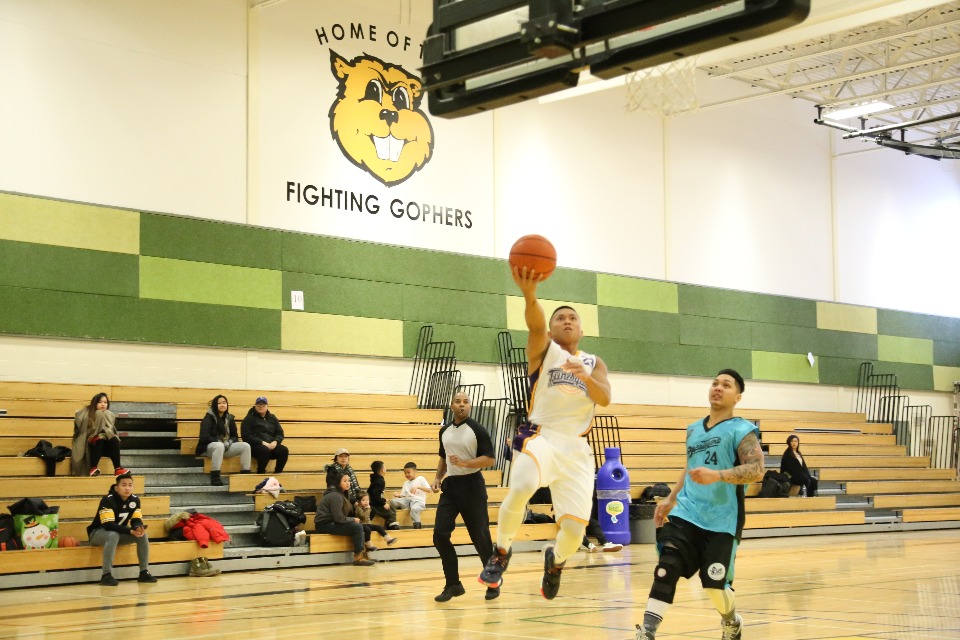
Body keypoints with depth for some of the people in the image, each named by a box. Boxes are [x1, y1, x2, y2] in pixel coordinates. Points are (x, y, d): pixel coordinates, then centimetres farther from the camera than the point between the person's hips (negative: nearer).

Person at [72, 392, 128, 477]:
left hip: (106, 447, 3)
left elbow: (113, 432, 13)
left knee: (114, 440, -30)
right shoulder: (87, 414, 6)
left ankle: (118, 468, -40)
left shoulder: (110, 415, 17)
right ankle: (93, 468, -37)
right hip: (93, 445, -3)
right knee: (99, 439, -36)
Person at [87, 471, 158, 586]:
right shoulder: (107, 500, -26)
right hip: (98, 533, -6)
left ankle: (144, 572, -8)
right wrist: (131, 531, -40)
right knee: (113, 535, -38)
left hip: (119, 532, 6)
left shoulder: (135, 500, -7)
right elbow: (108, 525, -33)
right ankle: (106, 575, -37)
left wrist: (138, 528, -30)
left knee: (142, 535, -16)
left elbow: (136, 520, -4)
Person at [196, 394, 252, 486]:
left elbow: (235, 436, 13)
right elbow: (204, 437, -14)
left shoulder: (229, 418, 12)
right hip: (209, 447, -6)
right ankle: (215, 477, -42)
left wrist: (228, 443, -8)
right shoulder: (208, 418, -4)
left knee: (246, 446, -16)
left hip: (226, 447, 6)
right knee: (219, 446, -41)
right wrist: (219, 442, -19)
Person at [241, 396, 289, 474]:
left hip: (272, 445, 4)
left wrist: (275, 442, -10)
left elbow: (280, 434, 14)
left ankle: (277, 473, -17)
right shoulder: (249, 418, 7)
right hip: (255, 446, -4)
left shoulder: (272, 418, 20)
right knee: (265, 450, -38)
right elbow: (246, 436, -5)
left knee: (284, 450, -27)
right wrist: (262, 442, -16)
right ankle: (260, 473, -22)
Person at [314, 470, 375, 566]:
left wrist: (353, 519, 0)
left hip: (331, 523, 10)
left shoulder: (340, 494, 15)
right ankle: (358, 557, -12)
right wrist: (353, 519, -7)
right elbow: (339, 518, -21)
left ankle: (363, 554, 1)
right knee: (357, 527, -18)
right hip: (324, 525, -10)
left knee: (359, 526, 5)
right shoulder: (335, 496, -17)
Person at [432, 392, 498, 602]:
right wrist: (438, 478, 8)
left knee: (480, 537, -1)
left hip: (472, 485, -5)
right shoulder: (444, 431, 10)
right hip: (450, 486, 5)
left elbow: (490, 458, -12)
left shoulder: (477, 430, -7)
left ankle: (493, 583, 17)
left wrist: (465, 463, -22)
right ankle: (453, 584, 7)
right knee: (440, 535, -4)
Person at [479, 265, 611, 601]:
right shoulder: (544, 349, 6)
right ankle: (501, 551, -8)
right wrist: (530, 293, -40)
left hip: (576, 447, 3)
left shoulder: (594, 364, 17)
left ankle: (556, 560, 31)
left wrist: (585, 375, -23)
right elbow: (534, 323, -17)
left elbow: (605, 399, -2)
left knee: (574, 529, -7)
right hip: (540, 436, -3)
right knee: (521, 488, -35)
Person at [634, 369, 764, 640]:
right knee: (666, 569, -12)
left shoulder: (743, 430, -6)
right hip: (686, 513, 5)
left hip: (721, 521, -5)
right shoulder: (693, 430, 16)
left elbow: (756, 470, -18)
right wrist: (671, 499, 21)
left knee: (714, 583, -1)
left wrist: (717, 475, -30)